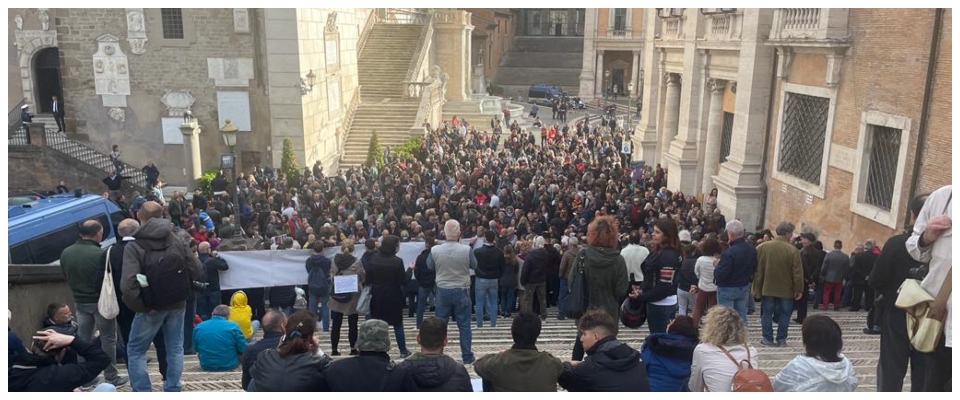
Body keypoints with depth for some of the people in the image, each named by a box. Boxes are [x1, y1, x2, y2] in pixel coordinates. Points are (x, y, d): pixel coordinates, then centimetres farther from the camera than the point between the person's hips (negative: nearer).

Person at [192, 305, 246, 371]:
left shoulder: (198, 327, -3)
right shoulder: (233, 326, -12)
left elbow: (196, 348, 10)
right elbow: (243, 348, -9)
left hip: (206, 366, 3)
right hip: (229, 365, -2)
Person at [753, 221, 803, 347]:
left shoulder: (762, 247, -5)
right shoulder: (793, 250, -12)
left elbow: (757, 269, -1)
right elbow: (798, 273, -11)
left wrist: (757, 288, 6)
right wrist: (799, 289, -1)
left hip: (767, 288, 2)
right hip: (786, 289, -1)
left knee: (767, 314, 10)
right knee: (784, 314, 11)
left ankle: (768, 339, 11)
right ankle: (781, 339, 14)